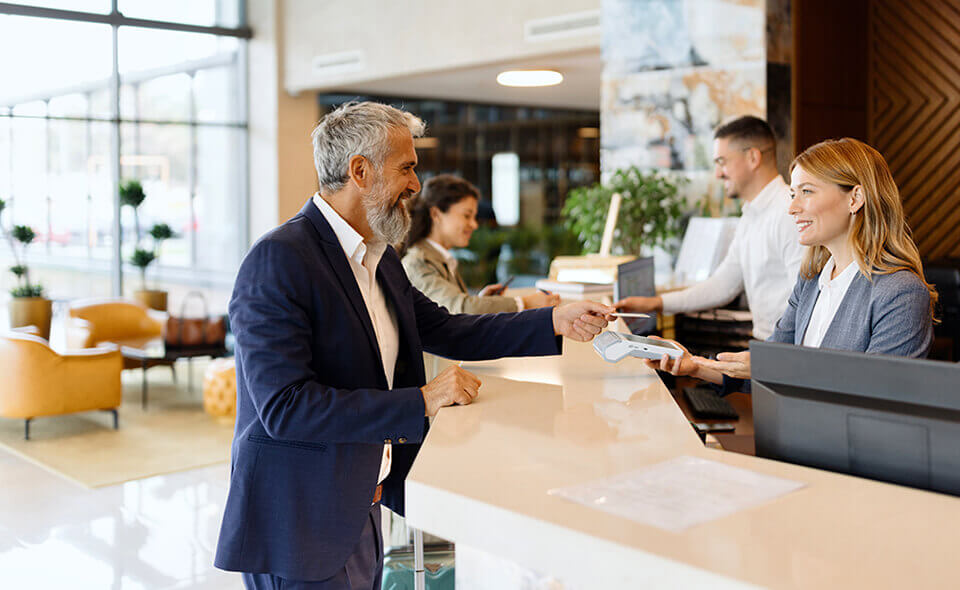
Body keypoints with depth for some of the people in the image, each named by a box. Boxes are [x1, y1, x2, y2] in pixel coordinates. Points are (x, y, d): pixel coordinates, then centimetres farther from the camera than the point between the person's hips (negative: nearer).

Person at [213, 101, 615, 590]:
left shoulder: (378, 256, 9)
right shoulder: (278, 260, -20)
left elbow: (445, 330, 15)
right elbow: (284, 406, -26)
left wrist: (555, 322, 7)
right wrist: (420, 402, -25)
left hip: (362, 512, 9)